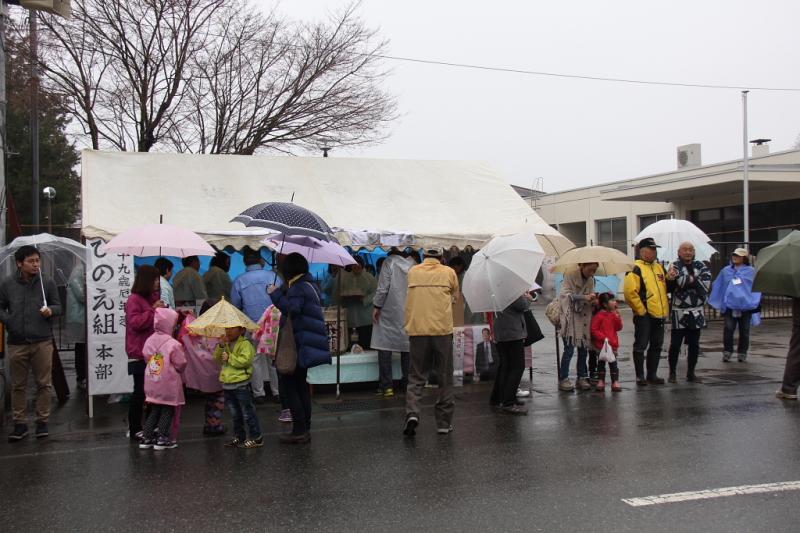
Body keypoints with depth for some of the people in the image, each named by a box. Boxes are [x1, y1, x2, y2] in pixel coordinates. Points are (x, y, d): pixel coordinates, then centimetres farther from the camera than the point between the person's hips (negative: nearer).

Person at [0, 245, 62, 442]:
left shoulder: (47, 283, 1)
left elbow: (58, 305, 7)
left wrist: (51, 310, -15)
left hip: (42, 342, -1)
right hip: (17, 343, 1)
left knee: (44, 383, 4)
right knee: (18, 385, 8)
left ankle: (42, 421, 15)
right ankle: (20, 423, 18)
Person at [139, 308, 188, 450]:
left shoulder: (150, 340, -3)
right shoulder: (173, 344, -19)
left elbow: (146, 358, 5)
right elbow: (180, 364, -13)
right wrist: (178, 371, 9)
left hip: (152, 382, 6)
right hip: (168, 384, -6)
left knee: (154, 410, 17)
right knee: (168, 410, 6)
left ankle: (146, 438, 18)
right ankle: (162, 439, 6)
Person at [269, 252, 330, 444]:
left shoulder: (298, 288, -15)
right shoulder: (309, 285, 16)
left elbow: (292, 310, -27)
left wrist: (276, 294, -17)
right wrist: (282, 292, 15)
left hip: (299, 345, -10)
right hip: (307, 344, 10)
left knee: (287, 384, -5)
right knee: (300, 384, 16)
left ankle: (299, 430, -5)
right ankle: (304, 429, 21)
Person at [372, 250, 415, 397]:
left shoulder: (389, 262, -6)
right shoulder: (413, 264, 5)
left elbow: (383, 287, -12)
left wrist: (376, 306, -6)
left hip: (390, 312, -4)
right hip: (409, 313, 4)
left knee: (384, 347, 0)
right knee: (407, 346, 11)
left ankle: (387, 386, -2)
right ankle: (408, 383, 13)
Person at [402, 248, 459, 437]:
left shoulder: (413, 271, 9)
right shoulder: (449, 272, 5)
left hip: (417, 330, 1)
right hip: (442, 330, -1)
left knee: (416, 377, 9)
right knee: (445, 378, 9)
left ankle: (412, 413, -13)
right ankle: (444, 422, 13)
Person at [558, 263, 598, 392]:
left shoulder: (591, 279, 10)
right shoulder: (570, 275, -8)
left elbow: (590, 298, 15)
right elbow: (567, 294, -15)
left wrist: (594, 300, -8)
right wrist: (585, 297, -25)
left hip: (584, 317, 6)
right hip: (570, 317, -6)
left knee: (583, 348, 7)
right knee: (569, 349, -7)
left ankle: (582, 378, 17)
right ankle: (563, 379, 1)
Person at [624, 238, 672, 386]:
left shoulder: (659, 267, 15)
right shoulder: (636, 269, -10)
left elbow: (665, 288, 24)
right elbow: (630, 292, -19)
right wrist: (641, 310, -15)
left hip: (659, 314, 8)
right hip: (644, 315, -8)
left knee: (656, 345, 13)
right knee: (641, 345, -1)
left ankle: (652, 375, 22)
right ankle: (640, 376, 8)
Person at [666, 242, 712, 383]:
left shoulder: (700, 266, 11)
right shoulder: (675, 266, -1)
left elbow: (706, 283, -5)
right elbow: (681, 282, -19)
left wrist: (689, 280, -11)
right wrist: (696, 280, -9)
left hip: (697, 312, 4)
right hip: (679, 312, -4)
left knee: (694, 345, 9)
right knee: (675, 344, -2)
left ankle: (691, 373, 20)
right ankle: (672, 373, 12)